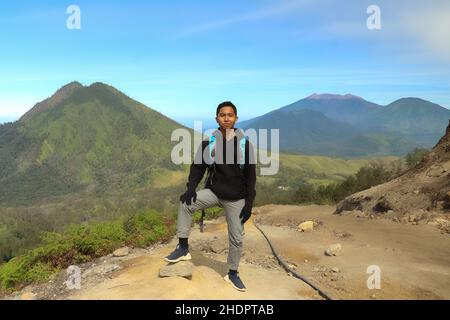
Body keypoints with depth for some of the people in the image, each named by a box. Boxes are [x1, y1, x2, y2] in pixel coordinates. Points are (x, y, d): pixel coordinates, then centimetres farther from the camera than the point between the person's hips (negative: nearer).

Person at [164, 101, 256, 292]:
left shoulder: (245, 144, -8)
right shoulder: (208, 143, -6)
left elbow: (250, 175, -5)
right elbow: (198, 168, 0)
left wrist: (249, 203, -8)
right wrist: (191, 187, -18)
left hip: (236, 199, 0)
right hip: (213, 191, 1)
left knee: (236, 238, 6)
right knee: (186, 203, -24)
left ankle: (232, 273, 29)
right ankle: (183, 248, -9)